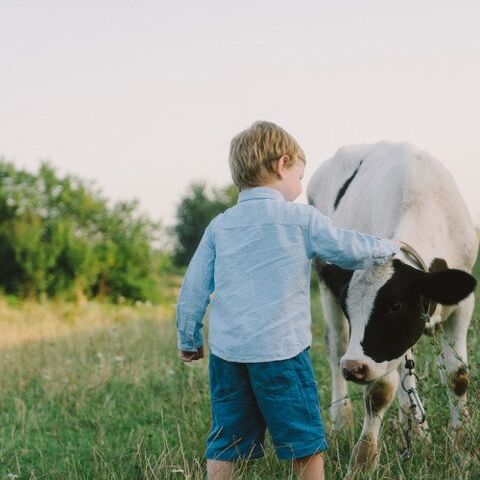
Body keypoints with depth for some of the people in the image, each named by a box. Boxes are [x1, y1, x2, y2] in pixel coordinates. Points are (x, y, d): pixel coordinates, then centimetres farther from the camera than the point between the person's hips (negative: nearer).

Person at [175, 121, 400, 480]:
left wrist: (189, 340, 21)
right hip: (280, 350, -4)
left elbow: (193, 289, 10)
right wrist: (390, 248, 25)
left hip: (226, 352, 4)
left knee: (226, 444, 10)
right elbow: (353, 250, 5)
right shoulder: (300, 219, -2)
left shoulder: (219, 226, 9)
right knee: (305, 441, 7)